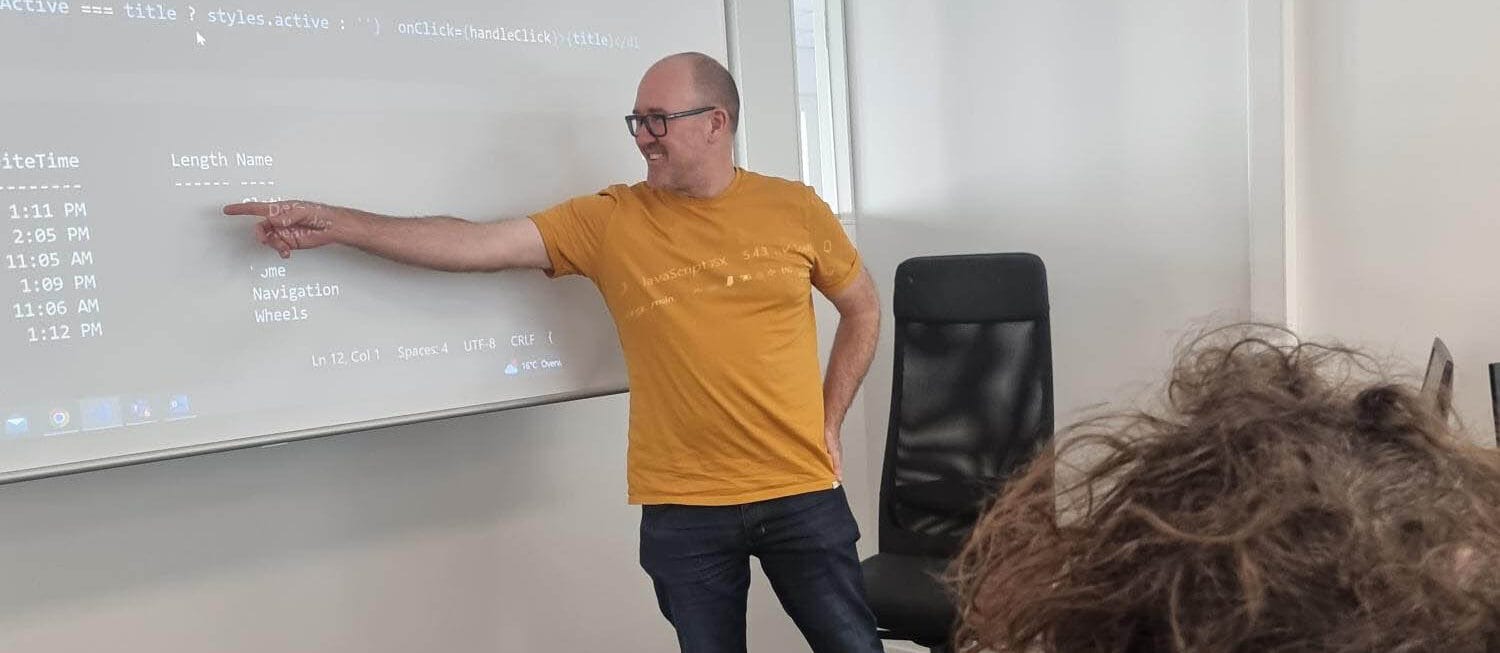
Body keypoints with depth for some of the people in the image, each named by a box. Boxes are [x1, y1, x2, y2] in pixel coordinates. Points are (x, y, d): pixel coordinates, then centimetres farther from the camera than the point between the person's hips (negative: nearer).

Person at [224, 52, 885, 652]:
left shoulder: (794, 208, 0)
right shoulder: (607, 220, -3)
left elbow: (863, 307, 12)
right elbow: (476, 244, -8)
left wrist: (828, 421, 6)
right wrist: (333, 222, -12)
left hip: (800, 492, 1)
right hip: (682, 505, 0)